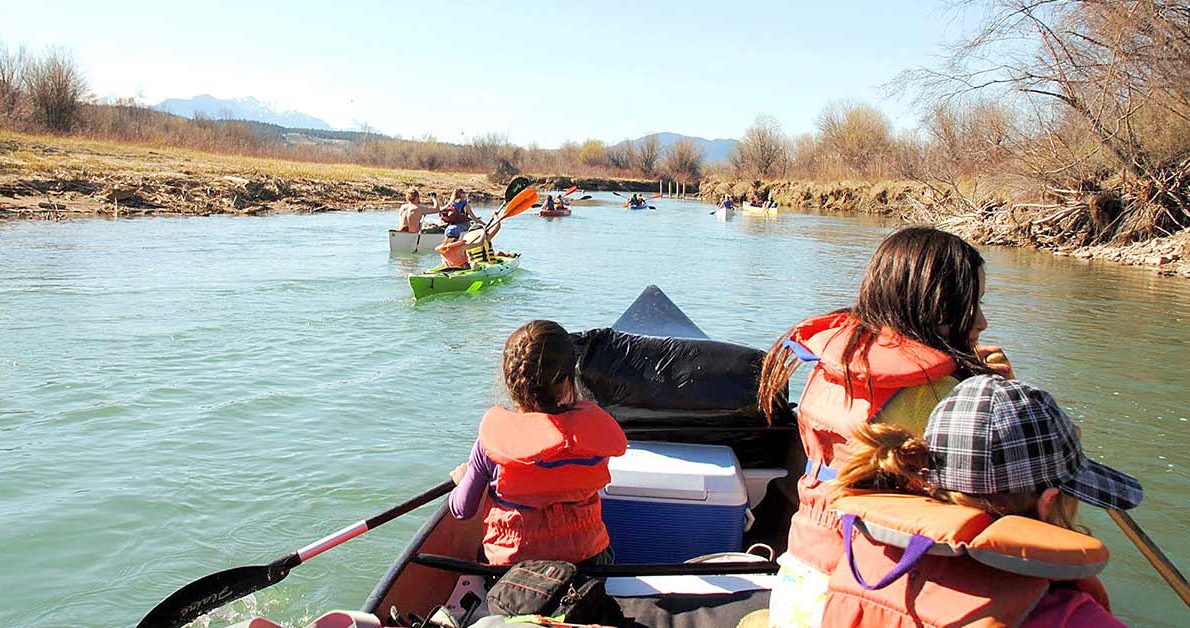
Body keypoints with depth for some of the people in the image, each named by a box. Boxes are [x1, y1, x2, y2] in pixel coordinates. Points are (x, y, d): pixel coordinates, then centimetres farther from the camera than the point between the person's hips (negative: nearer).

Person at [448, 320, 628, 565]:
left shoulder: (492, 437, -17)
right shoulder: (595, 427, -14)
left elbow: (463, 510, -2)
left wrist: (462, 479, 22)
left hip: (511, 560, -3)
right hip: (586, 556, 3)